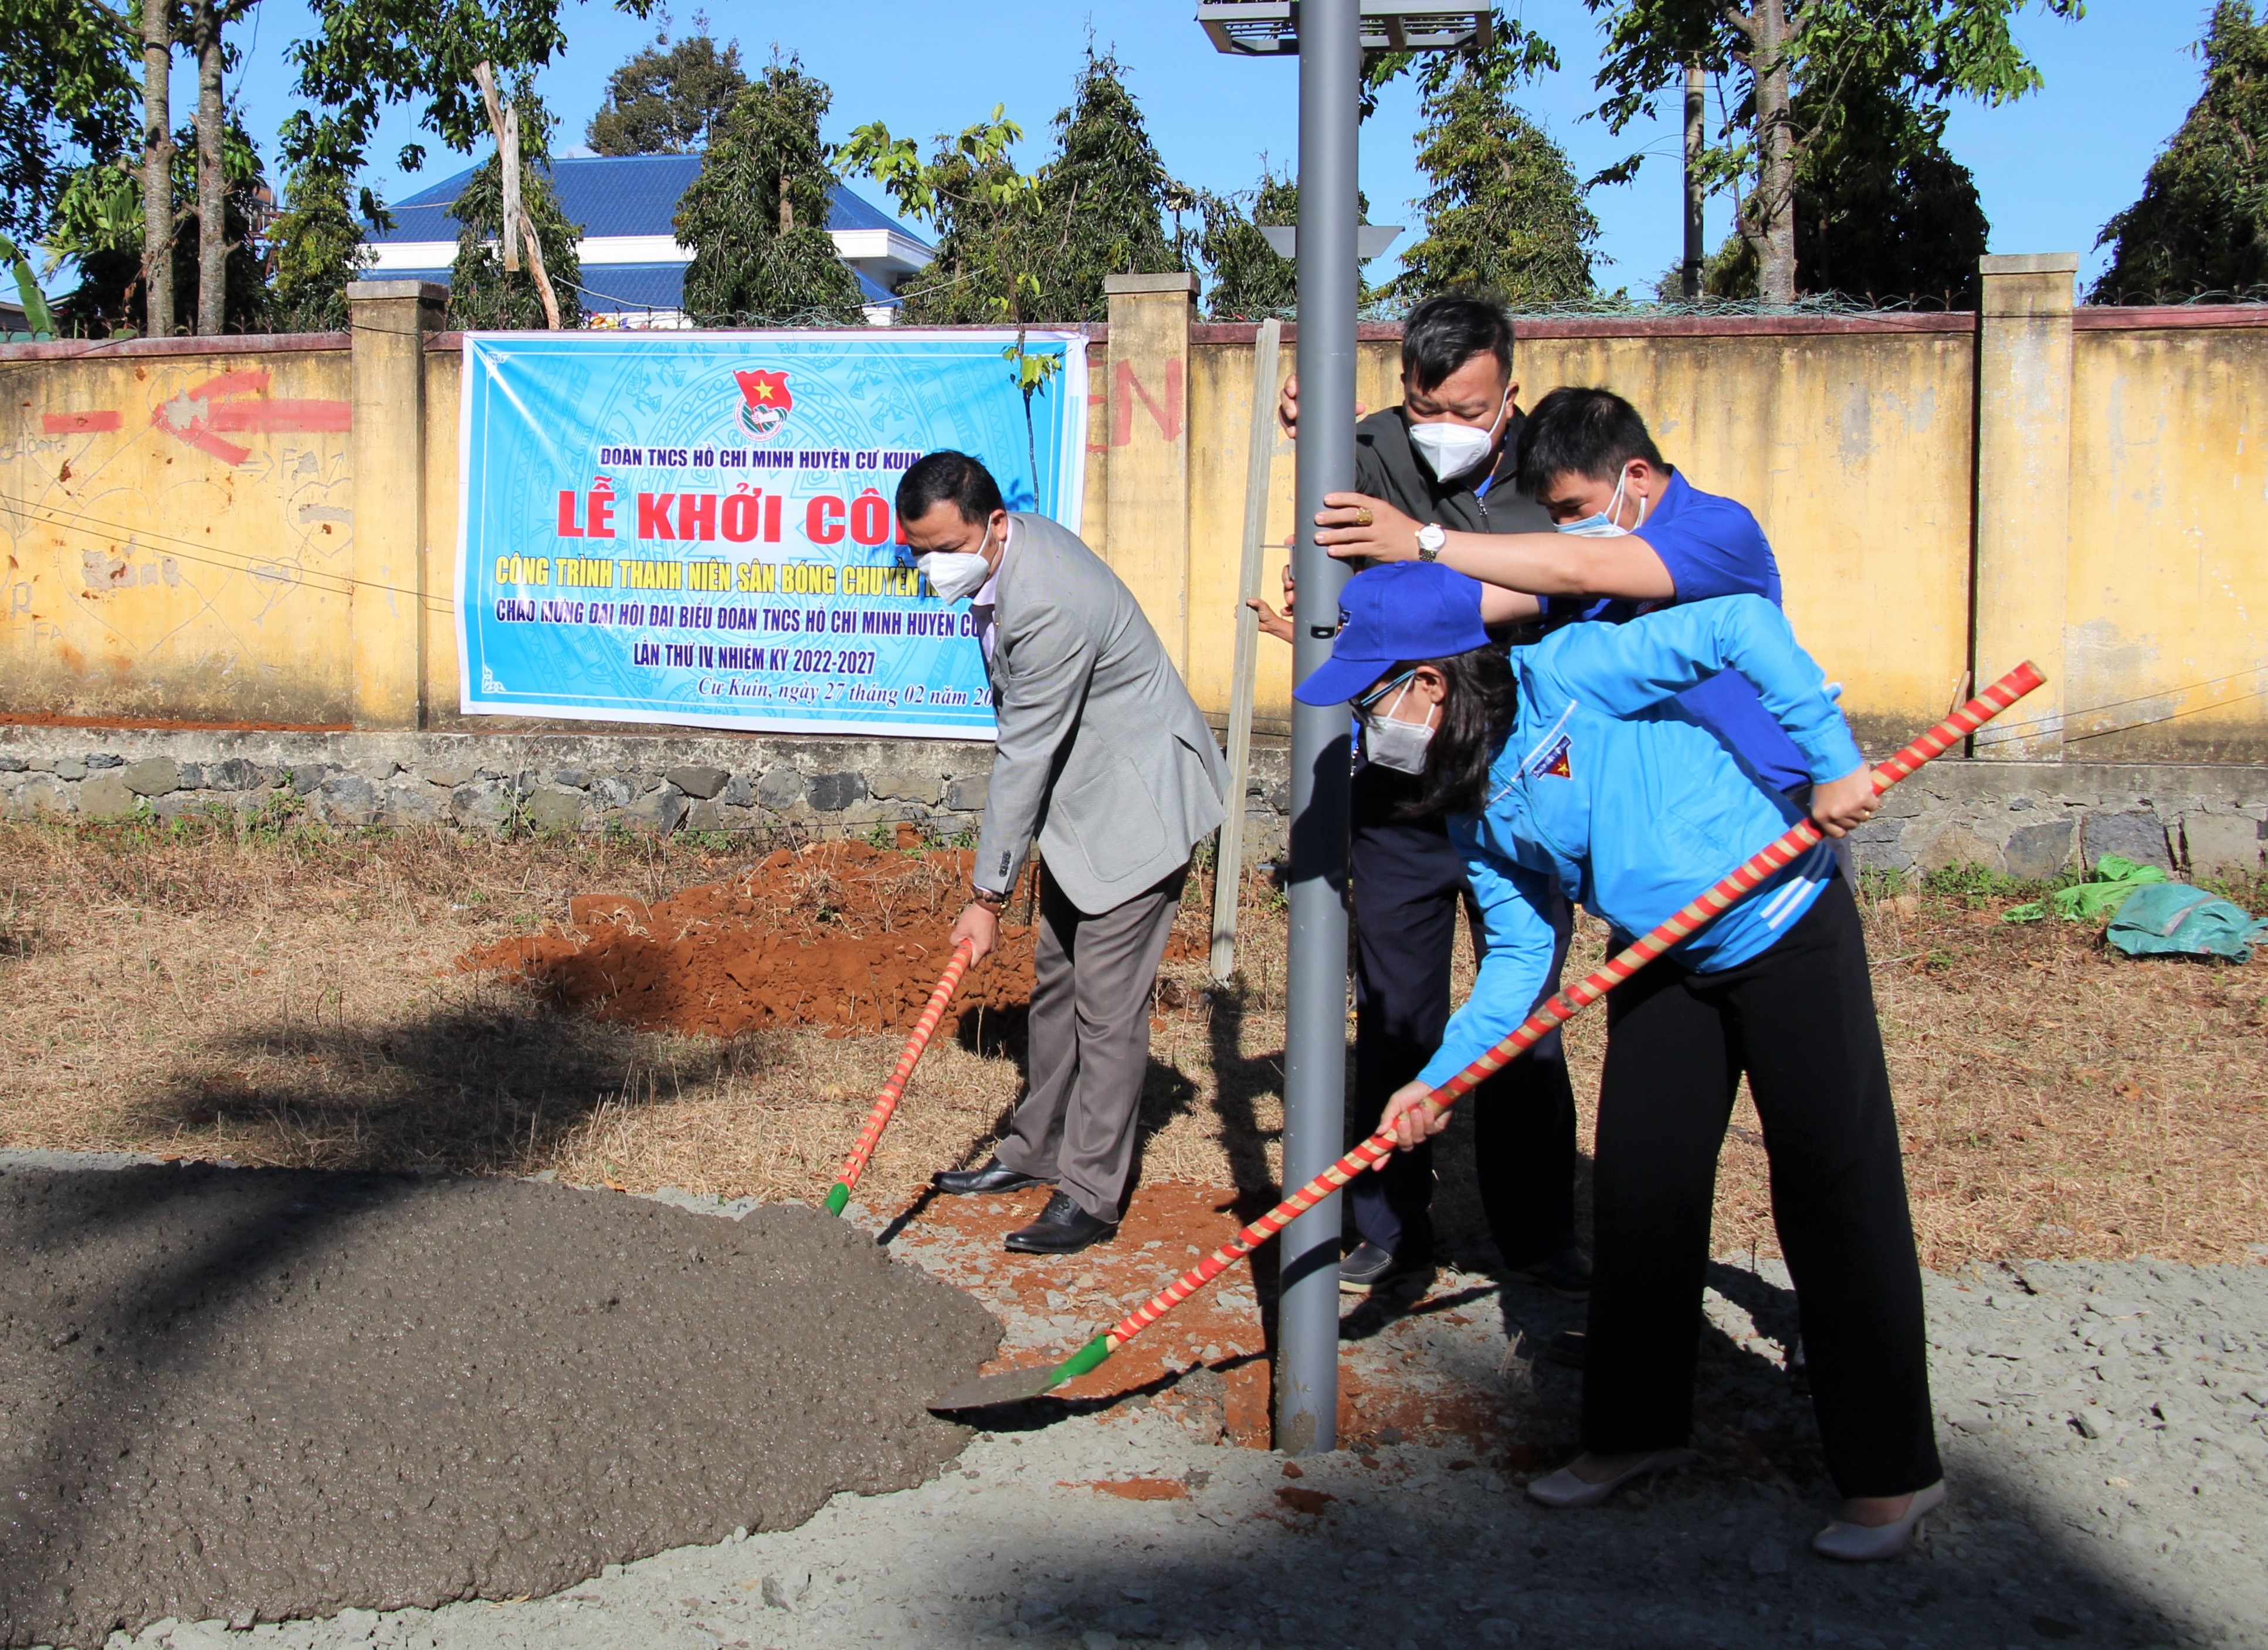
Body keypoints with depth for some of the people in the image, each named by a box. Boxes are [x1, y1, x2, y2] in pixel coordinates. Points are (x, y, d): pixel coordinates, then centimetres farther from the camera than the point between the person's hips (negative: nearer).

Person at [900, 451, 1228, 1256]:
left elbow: (1024, 758, -26)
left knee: (1107, 1002, -8)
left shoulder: (1049, 605, -31)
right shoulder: (1005, 550, 0)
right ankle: (1038, 1151, 27)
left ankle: (1091, 1193, -1)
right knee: (1054, 979, 16)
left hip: (1136, 803, -10)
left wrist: (988, 895, -19)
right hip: (1077, 796, 10)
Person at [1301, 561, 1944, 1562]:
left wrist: (1833, 763, -28)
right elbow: (1519, 956, 2)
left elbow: (1744, 625, -25)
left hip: (1787, 935, -7)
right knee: (1637, 1190, 8)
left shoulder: (1564, 673, -22)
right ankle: (1637, 1430, 25)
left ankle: (1892, 1473, 9)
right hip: (1664, 965, 7)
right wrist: (1439, 1078, -7)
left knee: (1835, 1192, -2)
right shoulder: (1473, 811, 0)